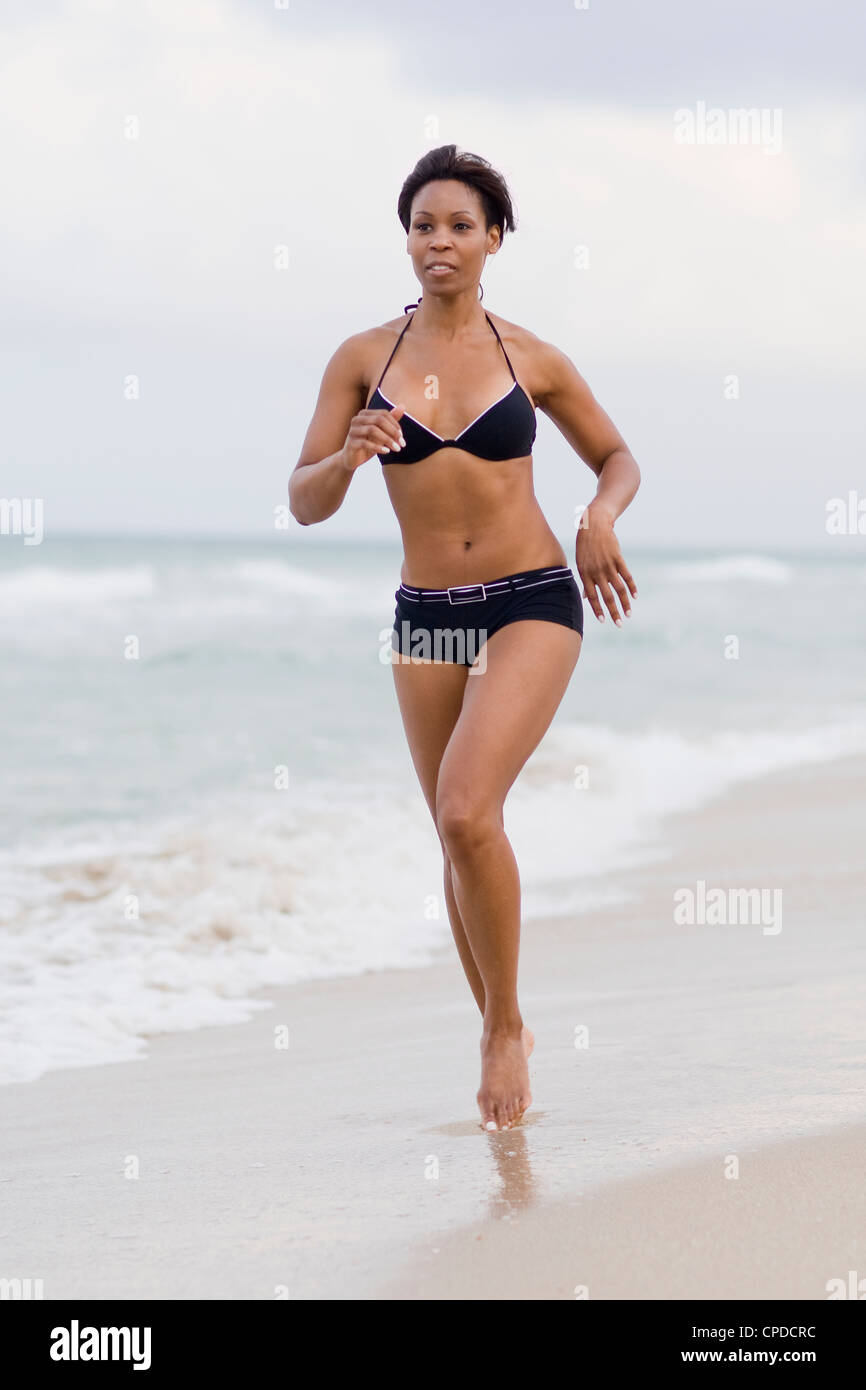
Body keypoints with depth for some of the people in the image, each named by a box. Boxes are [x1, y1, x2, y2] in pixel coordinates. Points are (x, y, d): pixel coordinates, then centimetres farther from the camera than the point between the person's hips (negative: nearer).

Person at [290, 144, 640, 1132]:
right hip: (427, 618, 3)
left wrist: (601, 516, -8)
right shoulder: (363, 358, 1)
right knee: (461, 837, 9)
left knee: (467, 810, -22)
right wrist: (348, 457, -21)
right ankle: (504, 1049, 25)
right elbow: (304, 503, 0)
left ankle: (507, 1024, -3)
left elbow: (619, 459, 13)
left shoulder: (531, 360, 0)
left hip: (532, 606, -3)